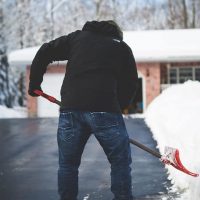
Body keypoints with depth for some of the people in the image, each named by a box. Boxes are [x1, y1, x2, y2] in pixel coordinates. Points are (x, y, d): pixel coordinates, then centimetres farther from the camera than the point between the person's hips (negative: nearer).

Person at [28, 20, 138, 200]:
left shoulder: (78, 37, 22)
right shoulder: (122, 48, 18)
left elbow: (45, 52, 20)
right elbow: (130, 85, 13)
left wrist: (34, 83, 29)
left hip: (70, 108, 2)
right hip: (104, 109, -2)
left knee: (67, 163, 16)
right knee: (120, 162, 10)